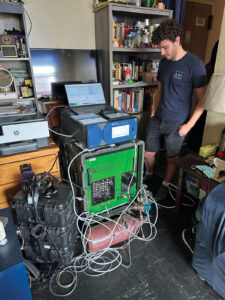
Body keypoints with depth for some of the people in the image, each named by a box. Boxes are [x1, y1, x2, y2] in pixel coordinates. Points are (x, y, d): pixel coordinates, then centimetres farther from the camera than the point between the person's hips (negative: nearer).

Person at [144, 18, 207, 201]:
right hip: (157, 119, 6)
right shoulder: (164, 62, 7)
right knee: (148, 154, 13)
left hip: (176, 123, -5)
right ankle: (149, 176, 42)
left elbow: (203, 100, -11)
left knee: (172, 159, 11)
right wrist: (153, 113, 11)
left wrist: (189, 125, -15)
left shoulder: (195, 64, -13)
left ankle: (165, 186, 35)